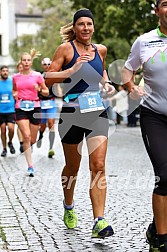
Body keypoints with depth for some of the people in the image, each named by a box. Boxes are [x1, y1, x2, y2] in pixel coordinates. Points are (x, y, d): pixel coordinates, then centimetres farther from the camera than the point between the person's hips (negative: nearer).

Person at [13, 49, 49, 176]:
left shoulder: (37, 75, 2)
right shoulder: (16, 77, 7)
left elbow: (47, 91, 8)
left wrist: (39, 89, -12)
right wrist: (15, 94, 2)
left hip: (35, 107, 0)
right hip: (21, 108, 0)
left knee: (32, 140, 6)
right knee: (26, 136, -16)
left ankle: (27, 149, 44)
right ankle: (30, 166, -12)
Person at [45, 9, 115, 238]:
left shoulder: (100, 49, 10)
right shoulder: (65, 49, -4)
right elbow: (48, 78, -8)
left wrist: (107, 83, 11)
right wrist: (73, 70, -19)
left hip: (97, 112, 3)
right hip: (72, 112, -2)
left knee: (98, 166, -11)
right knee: (72, 167, 13)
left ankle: (99, 222, -15)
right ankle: (69, 207, 41)